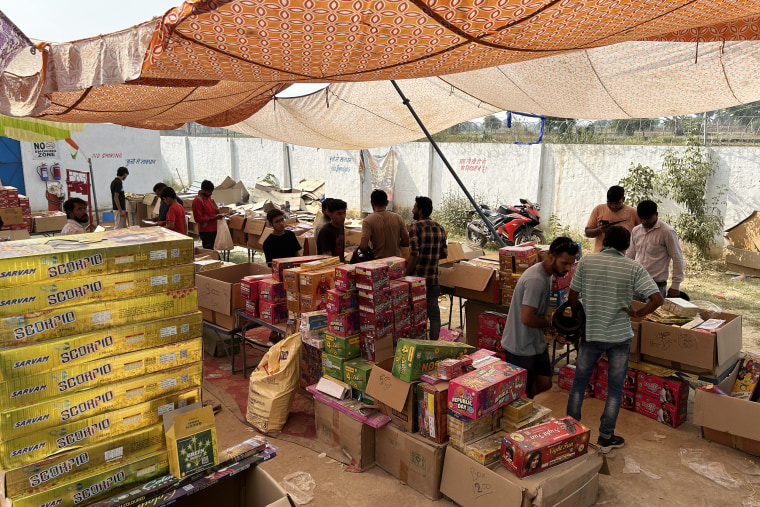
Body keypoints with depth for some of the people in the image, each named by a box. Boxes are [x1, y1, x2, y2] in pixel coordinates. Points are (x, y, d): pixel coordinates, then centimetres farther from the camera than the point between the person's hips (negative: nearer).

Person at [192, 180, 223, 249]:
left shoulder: (208, 198, 12)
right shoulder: (197, 200, -14)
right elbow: (198, 219, -17)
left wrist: (217, 210, 5)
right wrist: (212, 218, -22)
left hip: (213, 229, 8)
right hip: (205, 231, -8)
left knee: (211, 250, 10)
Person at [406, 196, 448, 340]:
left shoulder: (416, 227, -11)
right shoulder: (439, 228, 8)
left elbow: (414, 255, -18)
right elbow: (444, 254, 10)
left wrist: (406, 276, -11)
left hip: (417, 279, -5)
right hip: (434, 279, 5)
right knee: (434, 314, 10)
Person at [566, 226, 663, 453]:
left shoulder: (586, 261, -5)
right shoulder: (633, 267, -8)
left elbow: (572, 296, -1)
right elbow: (657, 299, -14)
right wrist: (636, 313, -1)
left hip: (590, 333, 1)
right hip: (620, 335, -1)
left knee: (579, 382, 16)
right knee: (615, 388, 12)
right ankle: (605, 438, 19)